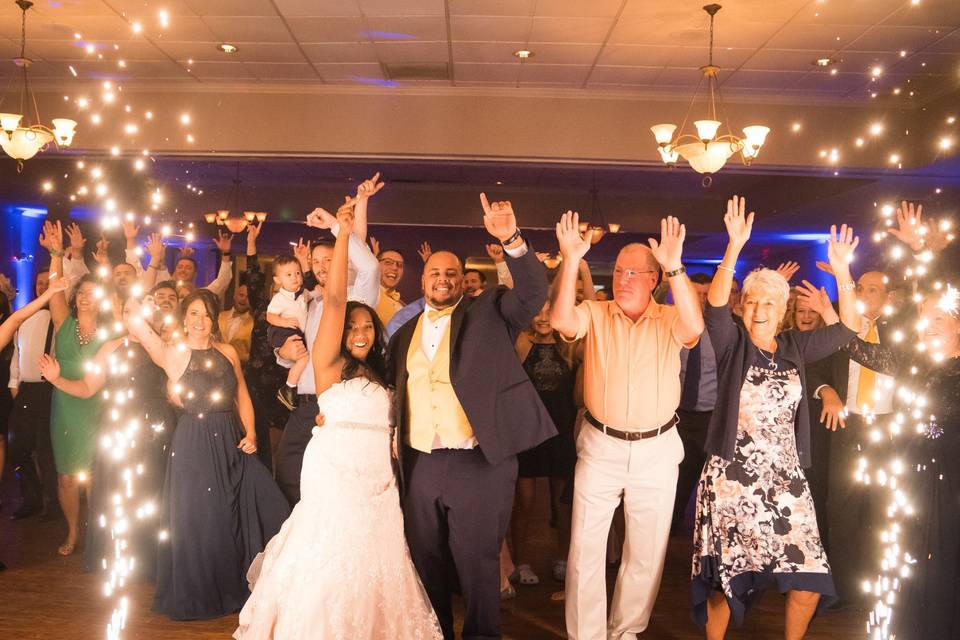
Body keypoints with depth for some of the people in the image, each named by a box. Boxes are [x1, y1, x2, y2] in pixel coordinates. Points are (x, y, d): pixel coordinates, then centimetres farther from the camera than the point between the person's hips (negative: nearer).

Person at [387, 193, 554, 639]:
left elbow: (533, 293, -15)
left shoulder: (489, 313, 1)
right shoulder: (405, 333, 13)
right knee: (426, 562, 16)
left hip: (480, 463, -4)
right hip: (421, 465, 4)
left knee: (477, 563, 6)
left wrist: (512, 241, -28)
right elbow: (393, 390, 19)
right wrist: (393, 441, 5)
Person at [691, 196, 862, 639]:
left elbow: (847, 328, 6)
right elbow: (715, 305, -18)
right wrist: (735, 247, -27)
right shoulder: (732, 345, -1)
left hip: (786, 480, 4)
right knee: (728, 578, 2)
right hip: (733, 479, -3)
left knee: (809, 581, 0)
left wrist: (842, 273, -5)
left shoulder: (795, 348, 10)